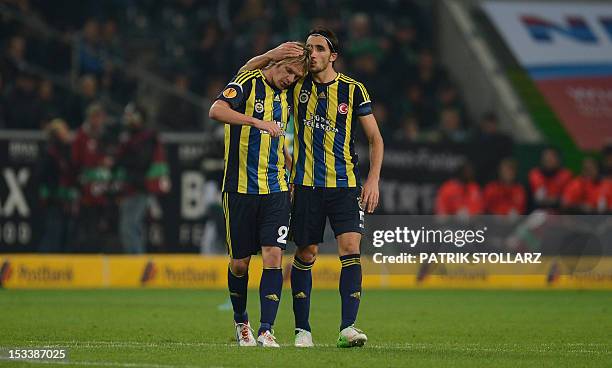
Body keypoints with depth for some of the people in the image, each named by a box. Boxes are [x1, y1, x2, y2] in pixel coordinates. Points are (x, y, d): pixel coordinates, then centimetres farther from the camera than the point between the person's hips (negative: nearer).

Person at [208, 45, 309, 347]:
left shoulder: (285, 96, 14)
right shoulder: (247, 83, -6)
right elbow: (216, 110, -25)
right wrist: (257, 122, -33)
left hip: (275, 189, 4)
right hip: (240, 188, -4)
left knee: (273, 257, -10)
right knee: (239, 263, 4)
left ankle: (266, 330, -9)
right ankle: (241, 322, 27)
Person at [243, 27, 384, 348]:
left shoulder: (352, 90, 1)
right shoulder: (297, 85, 4)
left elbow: (375, 138, 6)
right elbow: (245, 74, 10)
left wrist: (373, 180, -5)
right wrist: (271, 55, -7)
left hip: (345, 184, -1)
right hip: (306, 184, 1)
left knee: (351, 249, -14)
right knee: (306, 254, 4)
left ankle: (348, 328, -18)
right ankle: (302, 328, 14)